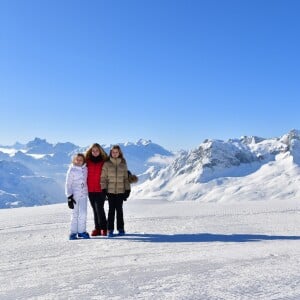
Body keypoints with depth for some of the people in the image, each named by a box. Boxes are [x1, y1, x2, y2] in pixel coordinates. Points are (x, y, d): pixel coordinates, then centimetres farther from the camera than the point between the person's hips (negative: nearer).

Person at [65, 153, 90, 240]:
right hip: (74, 195, -3)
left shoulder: (85, 169, 4)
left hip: (83, 194, 3)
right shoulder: (71, 170, -6)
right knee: (75, 214, 1)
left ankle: (81, 231, 12)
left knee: (83, 213, 0)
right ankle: (73, 232, 10)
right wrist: (69, 197, -11)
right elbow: (68, 185, -6)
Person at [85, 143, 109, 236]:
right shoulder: (88, 162, 5)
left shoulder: (104, 162, -1)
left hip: (100, 189, -3)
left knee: (99, 209, -10)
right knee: (95, 210, 10)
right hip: (90, 190, 3)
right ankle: (97, 229, 18)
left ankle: (104, 228, 3)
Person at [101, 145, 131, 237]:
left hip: (121, 191, 1)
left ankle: (120, 228, 16)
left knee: (119, 209, 6)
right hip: (110, 191, -1)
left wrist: (127, 190, 6)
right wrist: (104, 188, -5)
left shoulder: (123, 164, 7)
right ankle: (110, 230, 6)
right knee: (111, 210, 0)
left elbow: (126, 177, 10)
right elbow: (103, 177, 2)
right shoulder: (107, 164, 1)